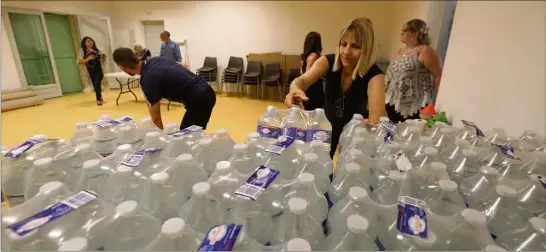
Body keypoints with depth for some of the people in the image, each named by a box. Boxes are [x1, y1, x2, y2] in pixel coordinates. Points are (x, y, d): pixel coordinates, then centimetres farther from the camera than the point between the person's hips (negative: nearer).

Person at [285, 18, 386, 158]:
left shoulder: (374, 75, -28)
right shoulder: (328, 61, -20)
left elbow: (376, 113, -42)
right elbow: (303, 80, -36)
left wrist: (373, 124, -65)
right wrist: (295, 89, -59)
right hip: (328, 123, 2)